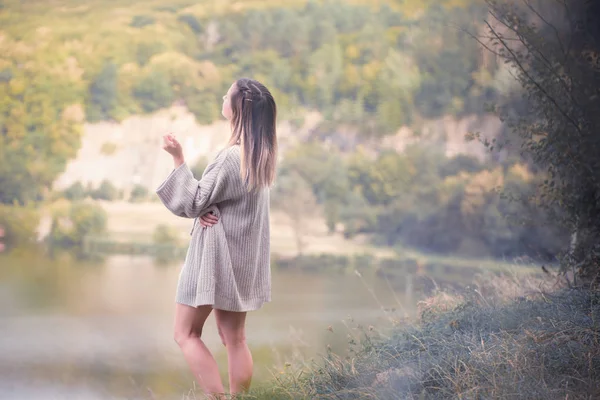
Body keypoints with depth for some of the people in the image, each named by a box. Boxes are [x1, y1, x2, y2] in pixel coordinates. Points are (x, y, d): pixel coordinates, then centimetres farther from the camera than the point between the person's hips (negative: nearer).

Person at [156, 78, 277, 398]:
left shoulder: (232, 157, -23)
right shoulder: (260, 152, 5)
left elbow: (194, 203, -15)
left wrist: (179, 159, -16)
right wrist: (207, 209, -7)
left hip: (218, 256, -8)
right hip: (241, 256, 8)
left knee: (186, 334, 3)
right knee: (234, 338, 13)